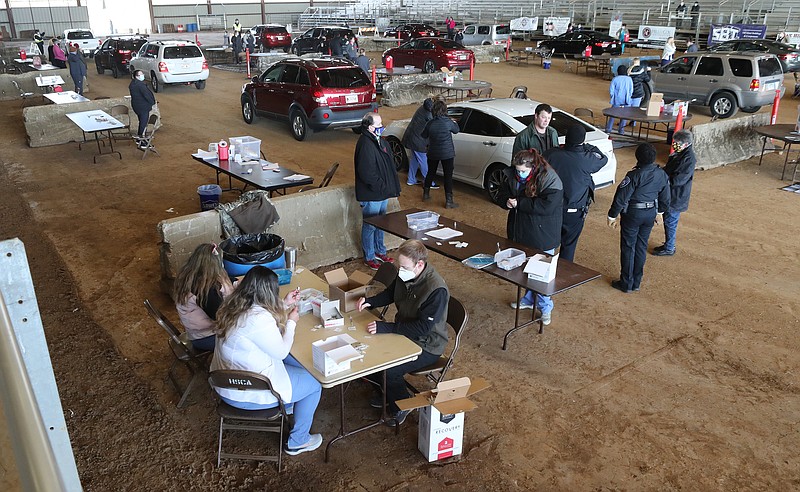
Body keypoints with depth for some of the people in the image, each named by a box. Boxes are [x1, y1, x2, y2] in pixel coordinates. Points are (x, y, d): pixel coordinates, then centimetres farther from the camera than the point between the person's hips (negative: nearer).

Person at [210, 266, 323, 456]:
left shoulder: (232, 305, -3)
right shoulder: (259, 318, -30)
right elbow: (280, 351, -15)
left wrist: (284, 305, 14)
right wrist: (291, 322, -2)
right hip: (246, 394, -9)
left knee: (295, 362, 24)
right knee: (314, 384, 6)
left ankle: (287, 405, 40)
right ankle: (298, 442, 20)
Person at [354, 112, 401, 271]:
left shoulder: (380, 142, 10)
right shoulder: (365, 144, -22)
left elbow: (389, 165, 19)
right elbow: (366, 173, -27)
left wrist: (392, 187, 12)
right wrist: (383, 187, -21)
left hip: (382, 193, 10)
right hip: (371, 195, -10)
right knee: (370, 226, 4)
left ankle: (380, 252, 37)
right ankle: (369, 257, 17)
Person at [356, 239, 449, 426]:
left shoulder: (436, 290, -30)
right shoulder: (405, 275, -7)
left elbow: (423, 328, -29)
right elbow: (390, 294, 13)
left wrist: (385, 328, -32)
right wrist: (370, 301, -7)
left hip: (427, 345, -8)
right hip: (403, 331, 8)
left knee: (387, 370, -22)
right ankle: (388, 392, 21)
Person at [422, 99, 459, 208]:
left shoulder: (430, 123, -9)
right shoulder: (448, 122, -15)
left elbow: (424, 135, 6)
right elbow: (456, 130, 5)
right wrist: (454, 122, 22)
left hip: (433, 153, 3)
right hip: (447, 153, -3)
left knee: (430, 173, 21)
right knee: (448, 176, 2)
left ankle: (426, 194, 35)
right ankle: (448, 201, 2)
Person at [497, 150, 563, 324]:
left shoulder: (549, 179, -21)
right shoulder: (512, 176, -1)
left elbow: (547, 206, -30)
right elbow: (501, 195, 9)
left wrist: (519, 203, -26)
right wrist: (507, 202, -16)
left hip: (541, 235, -6)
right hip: (520, 232, 7)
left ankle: (545, 307, 19)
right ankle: (529, 298, 41)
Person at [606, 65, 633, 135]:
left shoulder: (615, 79, -6)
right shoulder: (629, 79, -2)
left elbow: (611, 90, -6)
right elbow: (631, 91, 0)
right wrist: (627, 97, 15)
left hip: (617, 101, -1)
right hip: (626, 101, 1)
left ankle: (608, 129, 8)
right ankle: (621, 130, 11)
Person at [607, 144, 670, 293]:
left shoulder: (634, 175, -21)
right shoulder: (662, 174, -2)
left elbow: (621, 197, -19)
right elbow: (665, 198, 10)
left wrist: (612, 216, -9)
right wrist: (660, 212, 26)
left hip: (632, 214, -6)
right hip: (651, 213, 6)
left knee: (628, 248, 6)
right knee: (641, 247, 16)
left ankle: (626, 283, 13)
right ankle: (637, 282, 25)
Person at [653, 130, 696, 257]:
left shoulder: (689, 159, -23)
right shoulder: (678, 153, 6)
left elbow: (678, 180, -26)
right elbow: (668, 169, 17)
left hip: (676, 198, -9)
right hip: (669, 194, 9)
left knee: (670, 222, 2)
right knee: (667, 220, 19)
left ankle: (669, 248, 15)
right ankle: (668, 245, 32)